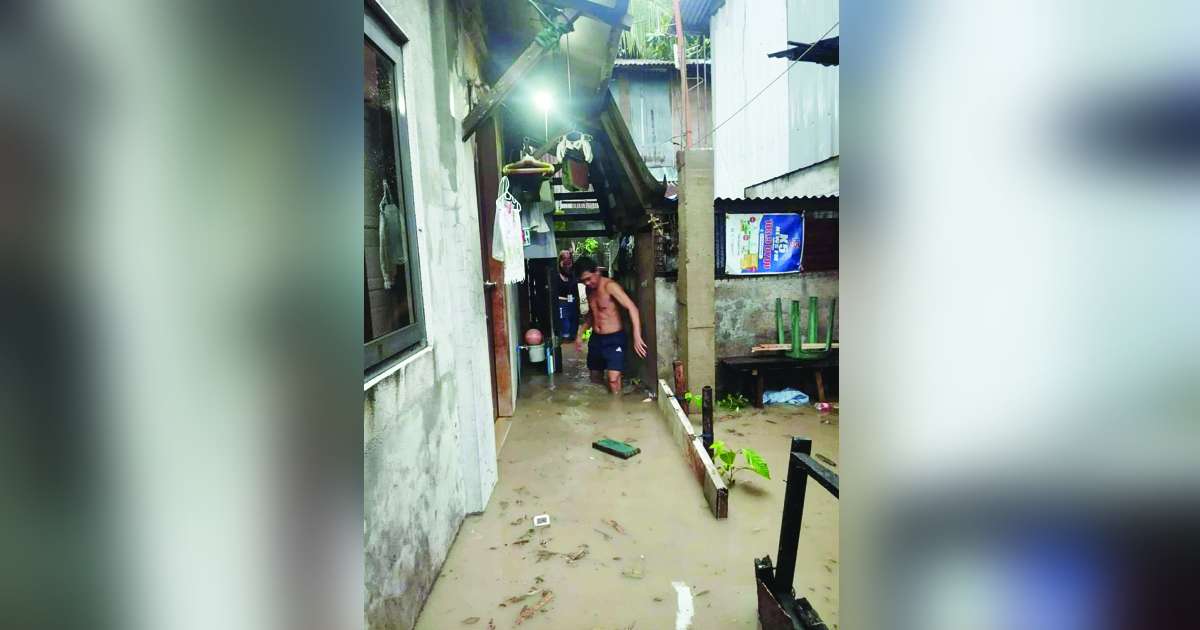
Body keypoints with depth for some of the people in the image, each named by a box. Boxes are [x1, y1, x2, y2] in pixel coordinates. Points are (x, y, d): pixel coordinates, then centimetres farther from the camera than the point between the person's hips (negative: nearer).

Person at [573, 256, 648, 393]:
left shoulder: (610, 286, -19)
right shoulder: (589, 289, 6)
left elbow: (632, 308, -29)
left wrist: (637, 336, -39)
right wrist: (580, 335, 16)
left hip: (614, 338, -7)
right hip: (596, 338, 8)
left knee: (613, 380, -16)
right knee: (595, 379, 17)